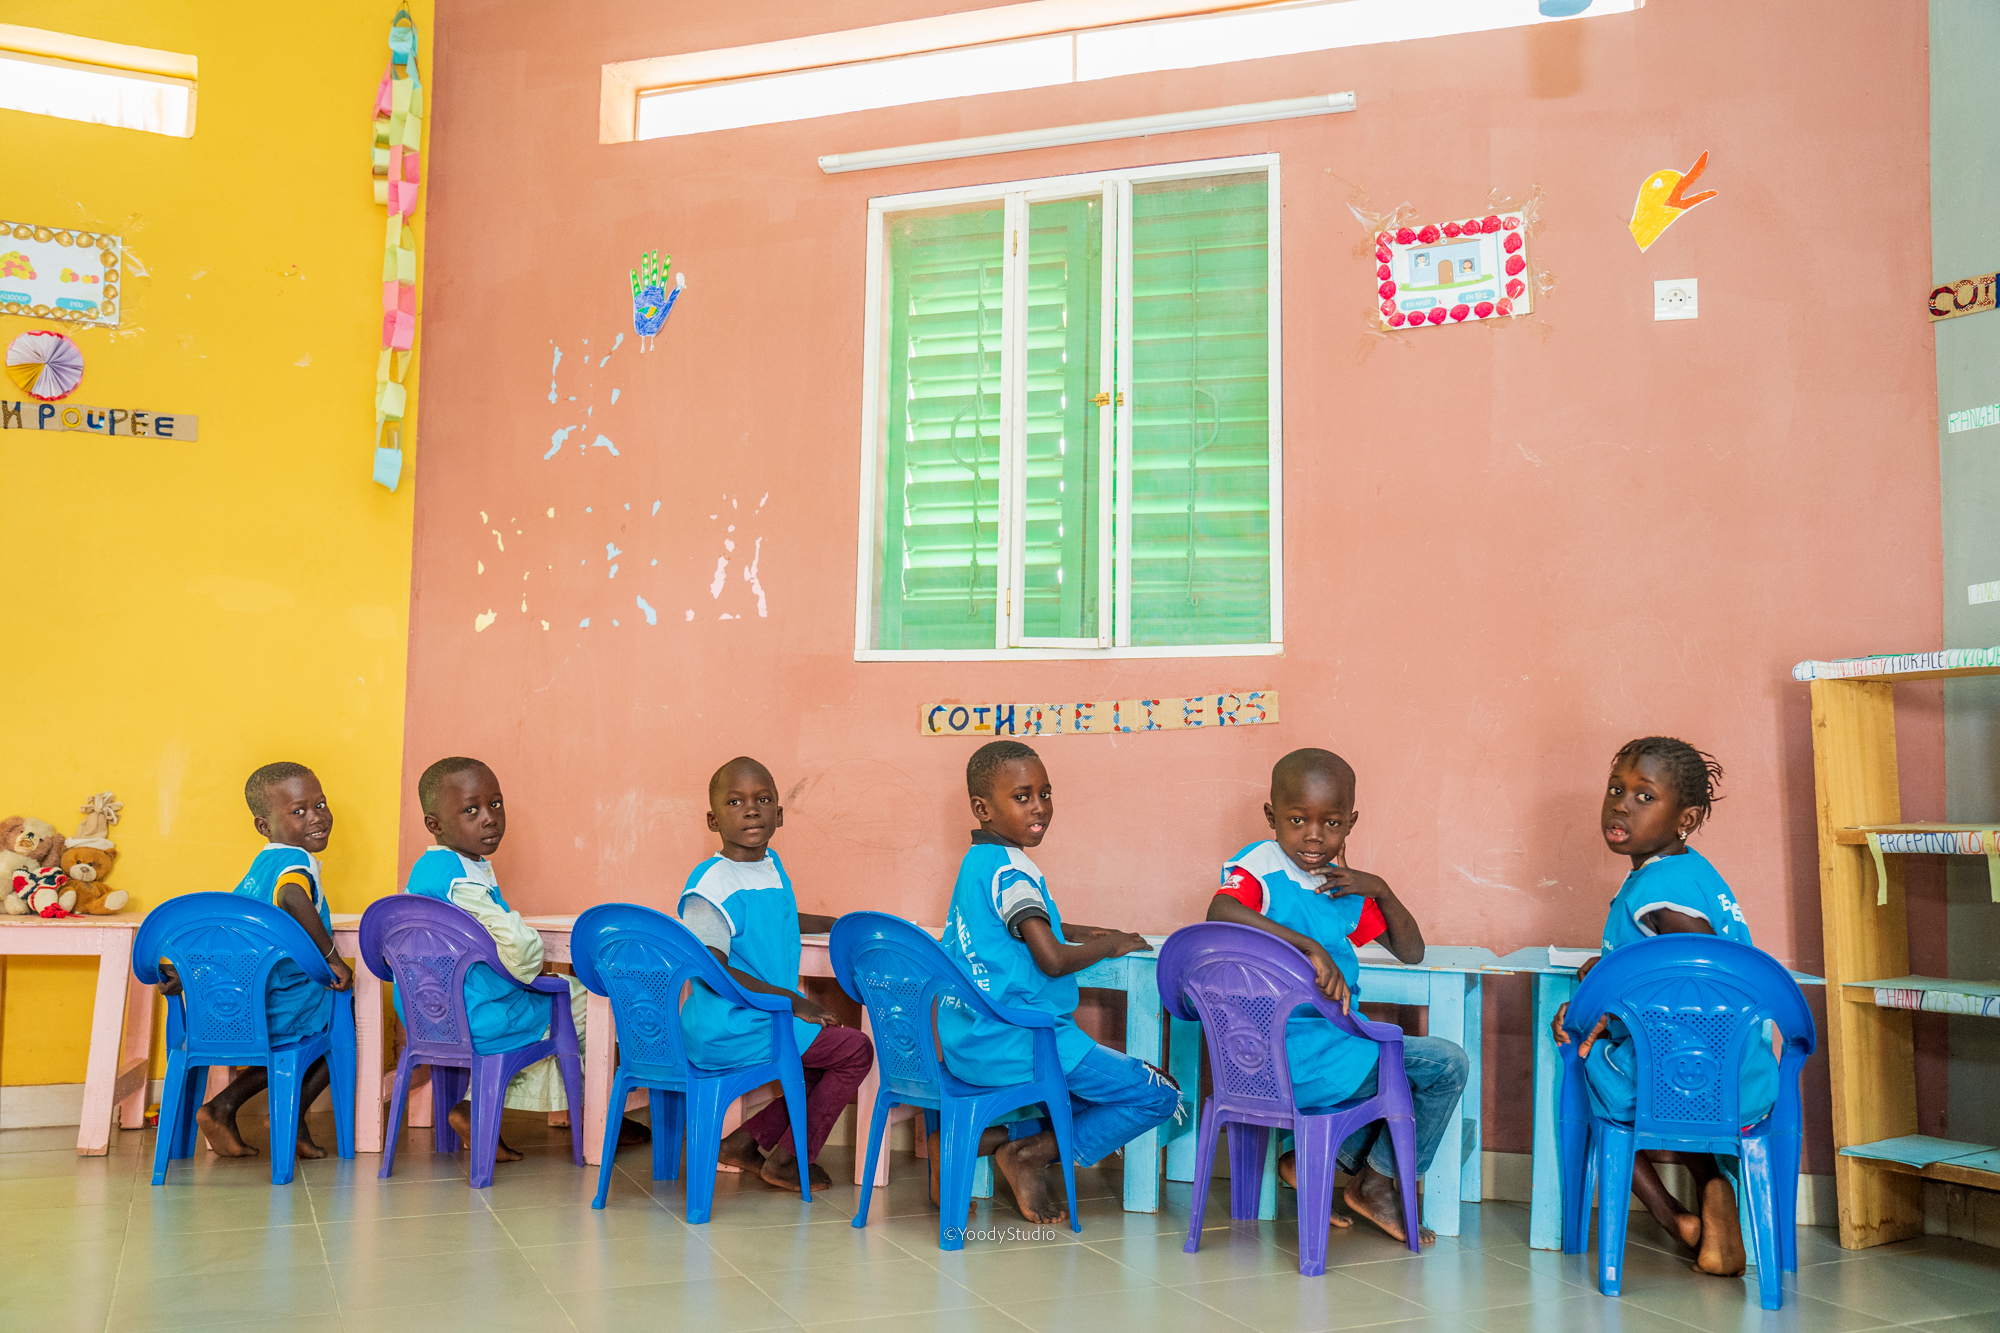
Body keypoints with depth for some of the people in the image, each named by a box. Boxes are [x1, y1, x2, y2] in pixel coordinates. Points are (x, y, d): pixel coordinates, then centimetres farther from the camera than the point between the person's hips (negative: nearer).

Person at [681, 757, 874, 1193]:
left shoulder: (772, 866, 8)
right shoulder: (711, 885, -20)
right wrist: (791, 1001, -24)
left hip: (762, 1020, 9)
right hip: (727, 1033, -9)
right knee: (856, 1050, -4)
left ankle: (748, 1139, 19)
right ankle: (788, 1160, 10)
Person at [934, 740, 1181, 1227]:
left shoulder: (976, 862, 14)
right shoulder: (1010, 869, -16)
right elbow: (1052, 959, -23)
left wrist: (1087, 933, 22)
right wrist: (1109, 946, -5)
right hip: (1016, 1040, -9)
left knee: (1095, 1086, 29)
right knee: (1161, 1095, -4)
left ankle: (976, 1140, 11)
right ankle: (1031, 1152, -2)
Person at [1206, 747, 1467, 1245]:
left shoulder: (1344, 886, 13)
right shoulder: (1259, 865, -12)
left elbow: (1411, 952, 13)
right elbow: (1221, 913, -35)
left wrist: (1380, 889, -3)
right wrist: (1311, 947, -38)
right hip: (1296, 1062, -8)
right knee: (1445, 1064, -4)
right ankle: (1376, 1180, 14)